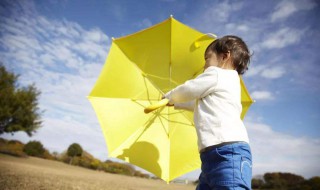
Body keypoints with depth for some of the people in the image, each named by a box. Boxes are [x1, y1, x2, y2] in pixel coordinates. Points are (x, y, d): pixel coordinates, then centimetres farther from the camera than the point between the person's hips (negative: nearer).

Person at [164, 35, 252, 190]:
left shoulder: (215, 73, 1)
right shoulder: (229, 80, 30)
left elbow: (185, 91, 5)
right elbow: (199, 104, 41)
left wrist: (169, 97, 26)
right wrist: (175, 103, 49)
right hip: (214, 156, 10)